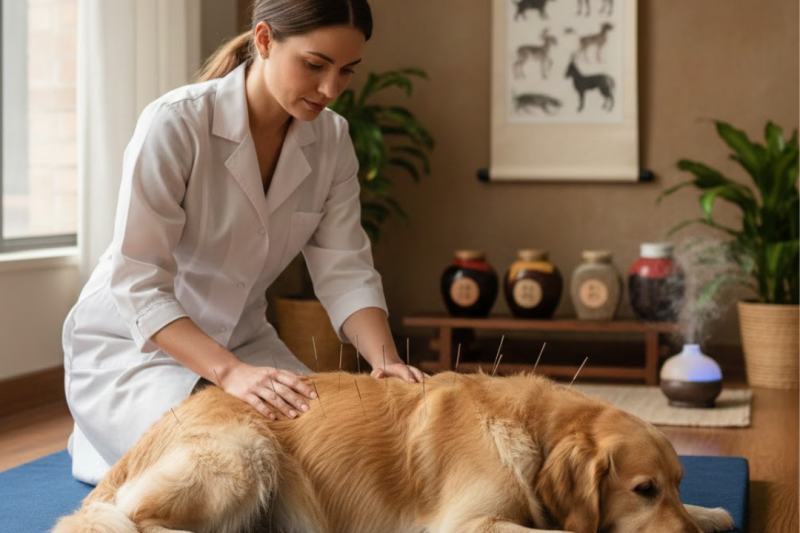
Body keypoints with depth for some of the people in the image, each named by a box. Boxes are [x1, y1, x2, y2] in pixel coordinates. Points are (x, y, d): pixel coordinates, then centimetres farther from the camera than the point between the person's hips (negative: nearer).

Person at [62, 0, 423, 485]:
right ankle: (109, 442, 7)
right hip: (130, 344, -6)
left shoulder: (331, 137, -7)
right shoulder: (176, 123, -25)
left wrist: (386, 360, -27)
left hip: (243, 341, 6)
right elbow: (138, 284, -28)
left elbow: (345, 269, -9)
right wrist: (231, 372, -41)